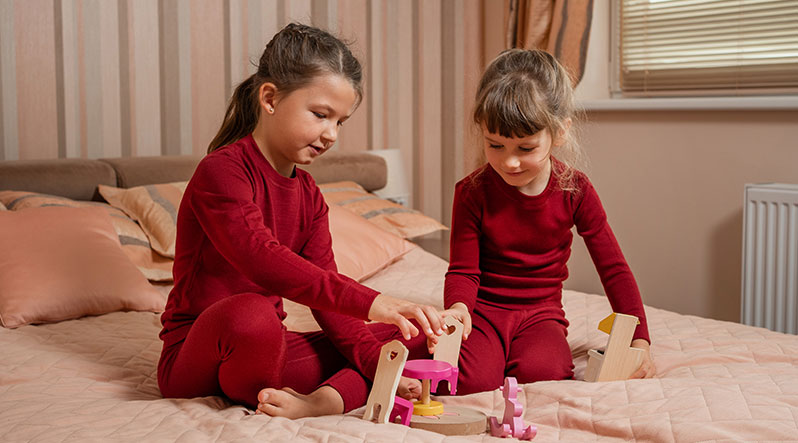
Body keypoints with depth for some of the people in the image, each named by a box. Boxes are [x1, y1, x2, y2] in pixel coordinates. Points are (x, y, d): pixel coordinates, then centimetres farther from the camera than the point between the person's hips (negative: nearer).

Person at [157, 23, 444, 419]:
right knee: (251, 312, -44)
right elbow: (262, 259, -32)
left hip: (270, 347, 8)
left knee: (416, 338, -2)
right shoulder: (221, 171, -14)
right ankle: (257, 399, -14)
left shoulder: (309, 195, 11)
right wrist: (369, 303, -41)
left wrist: (375, 363, -14)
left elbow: (328, 298, 3)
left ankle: (325, 400, -28)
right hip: (193, 354, -8)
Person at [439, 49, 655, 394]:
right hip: (482, 310, 0)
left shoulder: (574, 191, -7)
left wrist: (639, 341, -8)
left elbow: (614, 269, -1)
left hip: (541, 314, 0)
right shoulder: (472, 192, -11)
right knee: (472, 381, -28)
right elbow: (463, 271, -7)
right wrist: (457, 307, -32)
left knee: (539, 373, -32)